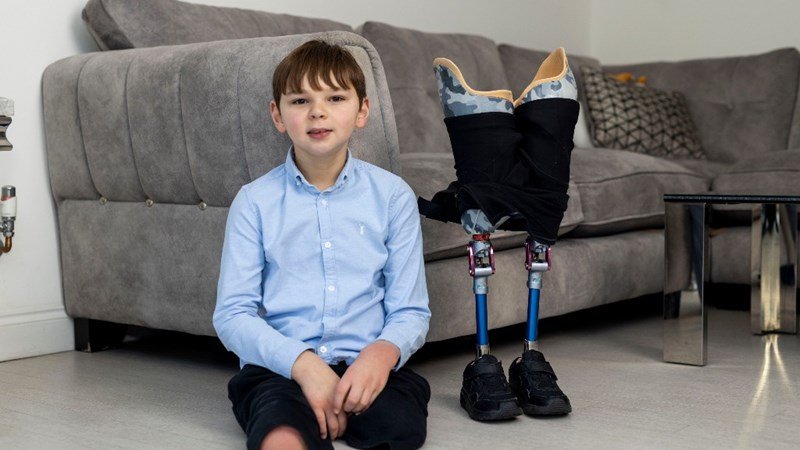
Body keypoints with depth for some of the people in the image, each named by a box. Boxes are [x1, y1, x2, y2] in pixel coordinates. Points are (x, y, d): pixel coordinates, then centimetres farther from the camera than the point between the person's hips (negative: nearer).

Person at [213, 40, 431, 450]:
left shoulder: (392, 195, 7)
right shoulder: (255, 201, 5)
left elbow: (410, 311, 6)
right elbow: (231, 315, 0)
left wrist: (382, 353, -18)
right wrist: (303, 362, -17)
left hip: (367, 366, 4)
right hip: (281, 366, -3)